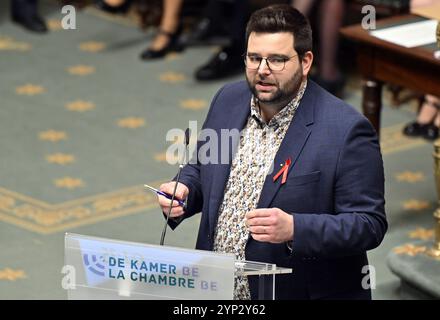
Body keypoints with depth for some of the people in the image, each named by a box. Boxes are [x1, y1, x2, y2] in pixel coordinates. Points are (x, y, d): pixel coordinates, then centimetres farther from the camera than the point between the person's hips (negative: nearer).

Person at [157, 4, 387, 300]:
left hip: (301, 292, -1)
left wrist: (294, 229, -26)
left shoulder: (347, 129, -14)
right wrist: (183, 190, -2)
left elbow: (369, 224, -14)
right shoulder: (228, 101, 4)